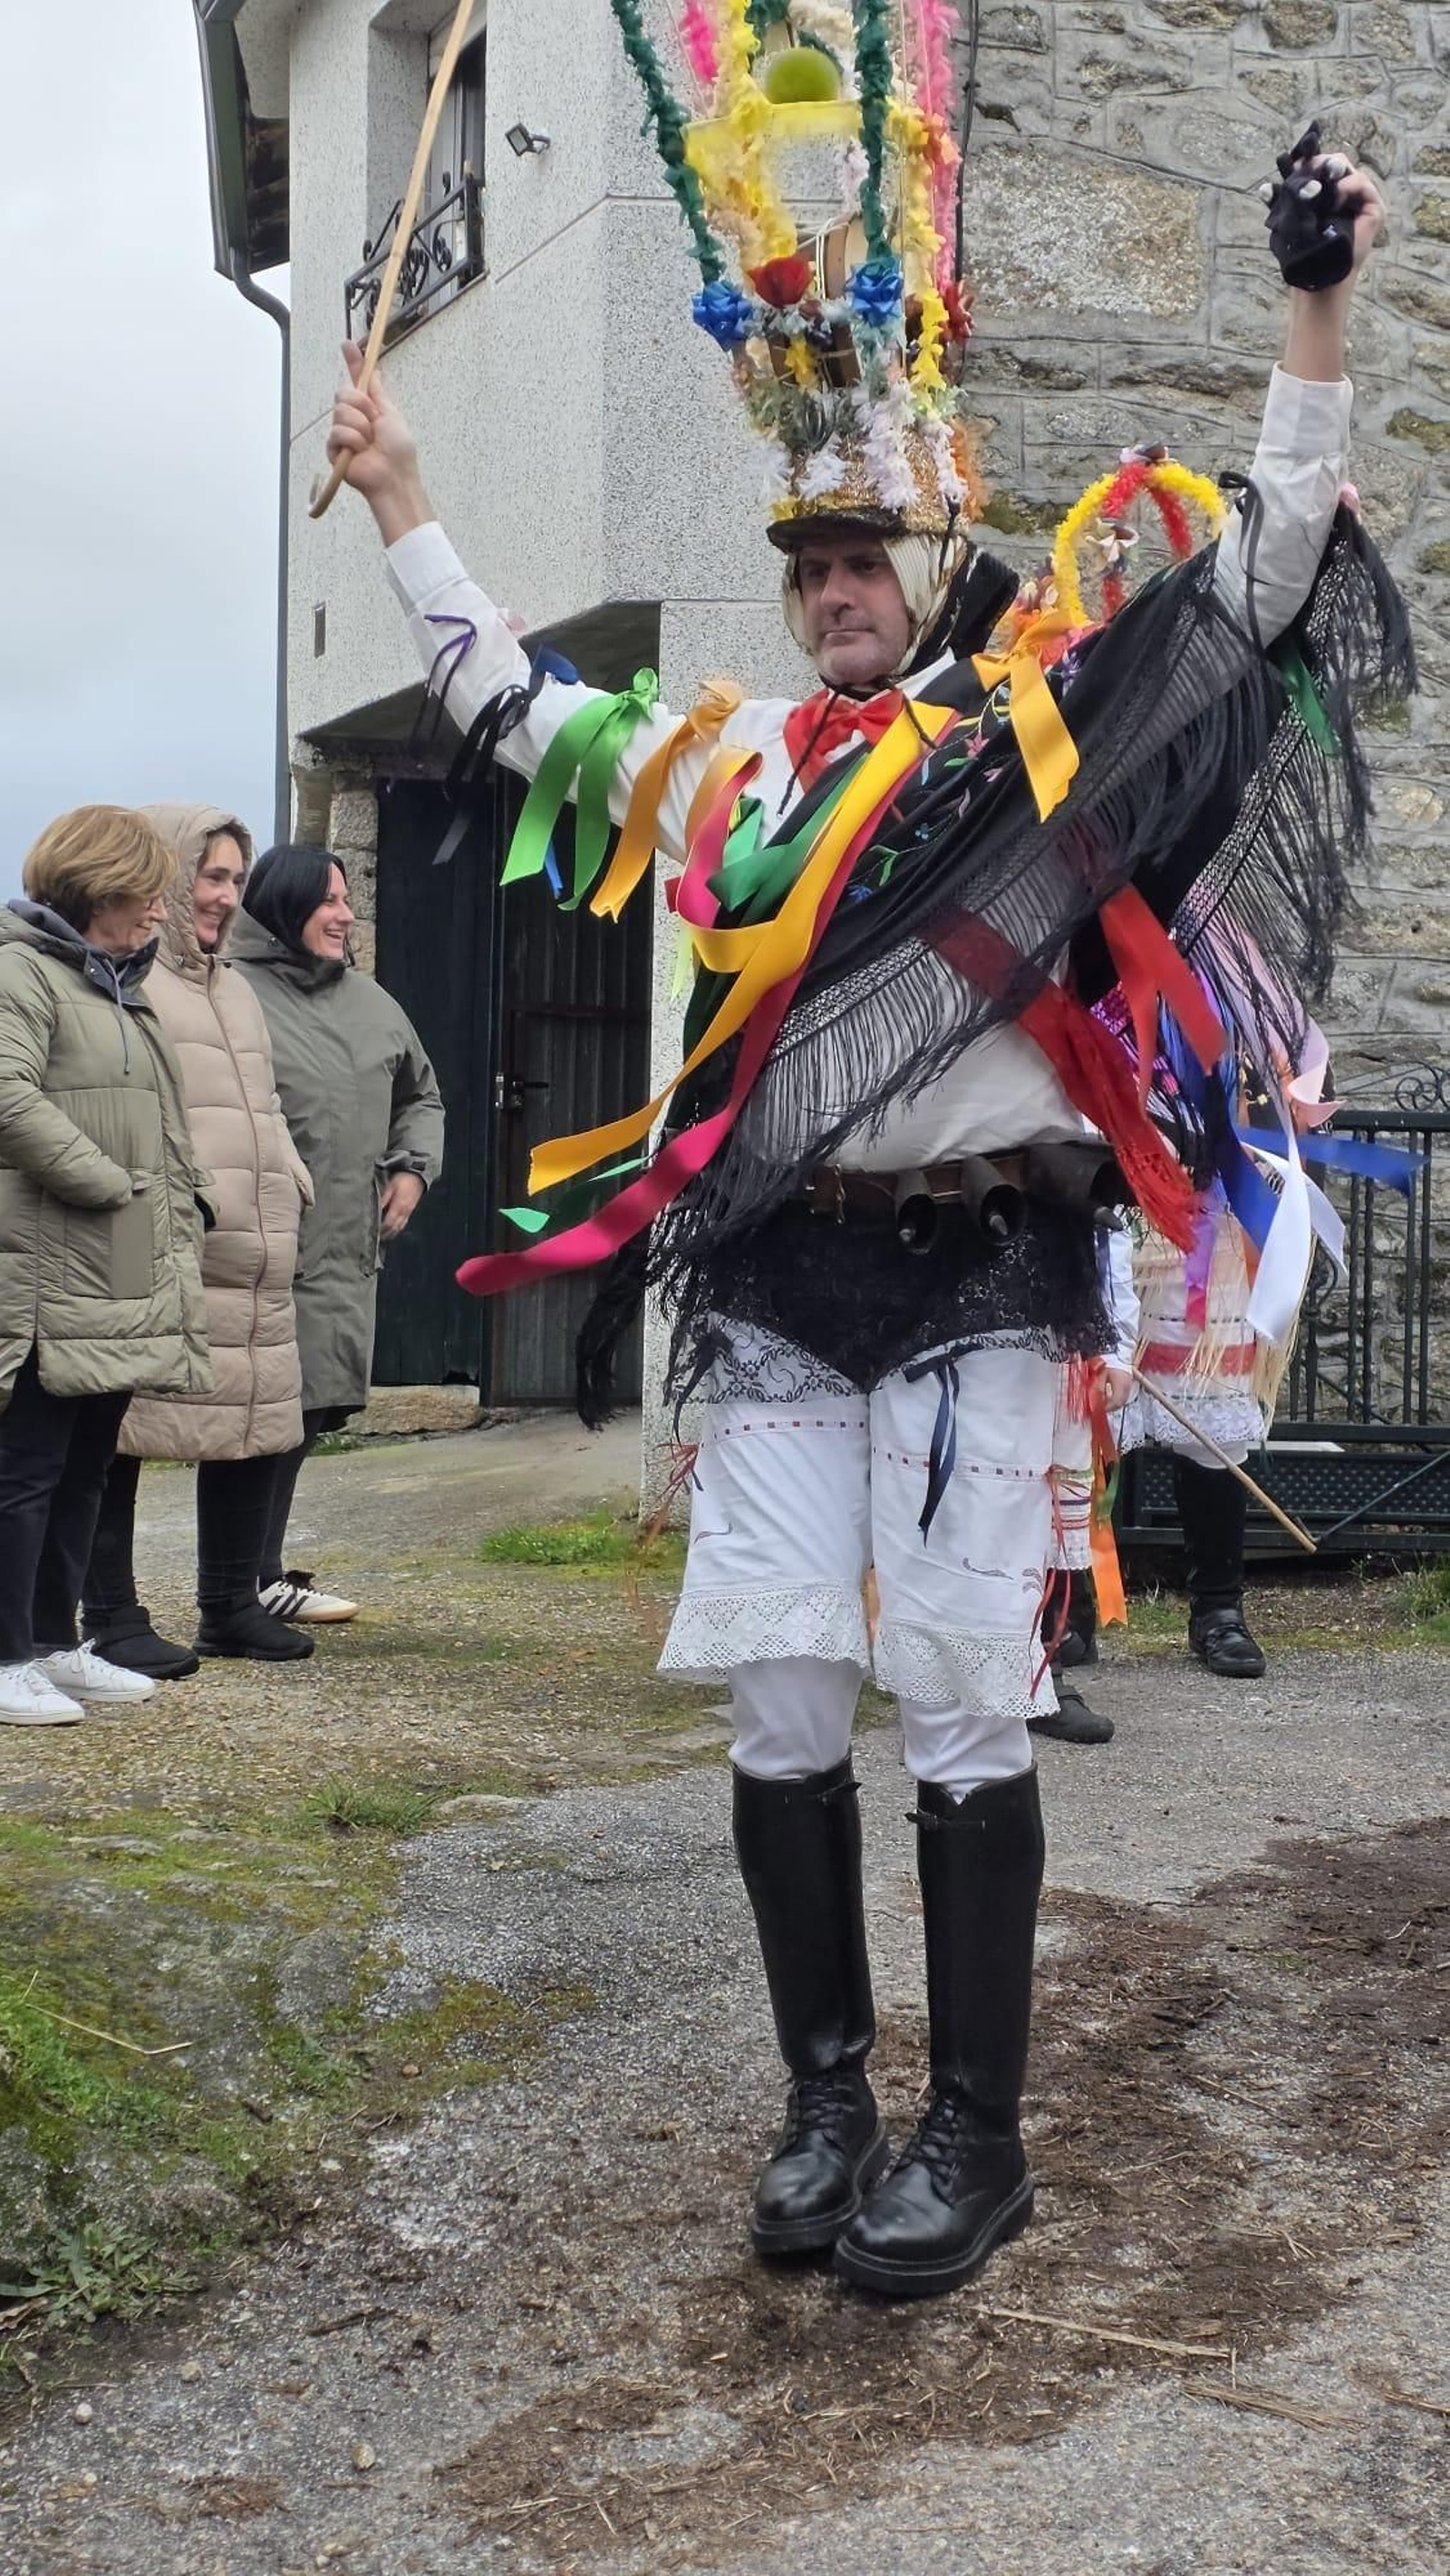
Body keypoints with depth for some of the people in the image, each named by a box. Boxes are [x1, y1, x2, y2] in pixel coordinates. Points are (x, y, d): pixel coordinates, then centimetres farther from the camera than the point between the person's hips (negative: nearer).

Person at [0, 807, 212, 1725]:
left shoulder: (124, 987, 22)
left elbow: (164, 1126, 28)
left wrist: (186, 1204, 13)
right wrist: (109, 1184, -18)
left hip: (127, 1285, 10)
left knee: (85, 1468, 14)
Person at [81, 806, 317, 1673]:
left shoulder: (233, 986, 26)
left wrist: (291, 1183, 20)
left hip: (253, 1256, 9)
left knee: (258, 1421, 9)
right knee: (120, 1432, -5)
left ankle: (232, 1603, 21)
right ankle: (114, 1618, 2)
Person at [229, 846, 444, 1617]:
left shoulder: (369, 1001, 17)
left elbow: (421, 1095, 29)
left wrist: (413, 1167, 14)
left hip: (346, 1253, 8)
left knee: (309, 1409, 11)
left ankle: (261, 1571, 22)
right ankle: (252, 1582, 2)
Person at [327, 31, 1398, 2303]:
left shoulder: (1043, 720, 5)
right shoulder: (728, 758, 16)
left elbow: (1268, 568, 3)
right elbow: (505, 701, 28)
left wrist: (1317, 309, -3)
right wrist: (400, 498, 30)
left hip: (973, 1271, -4)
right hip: (774, 1282, 4)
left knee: (962, 1701, -3)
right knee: (780, 1698, 4)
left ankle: (978, 2133, 9)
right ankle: (826, 2093, 18)